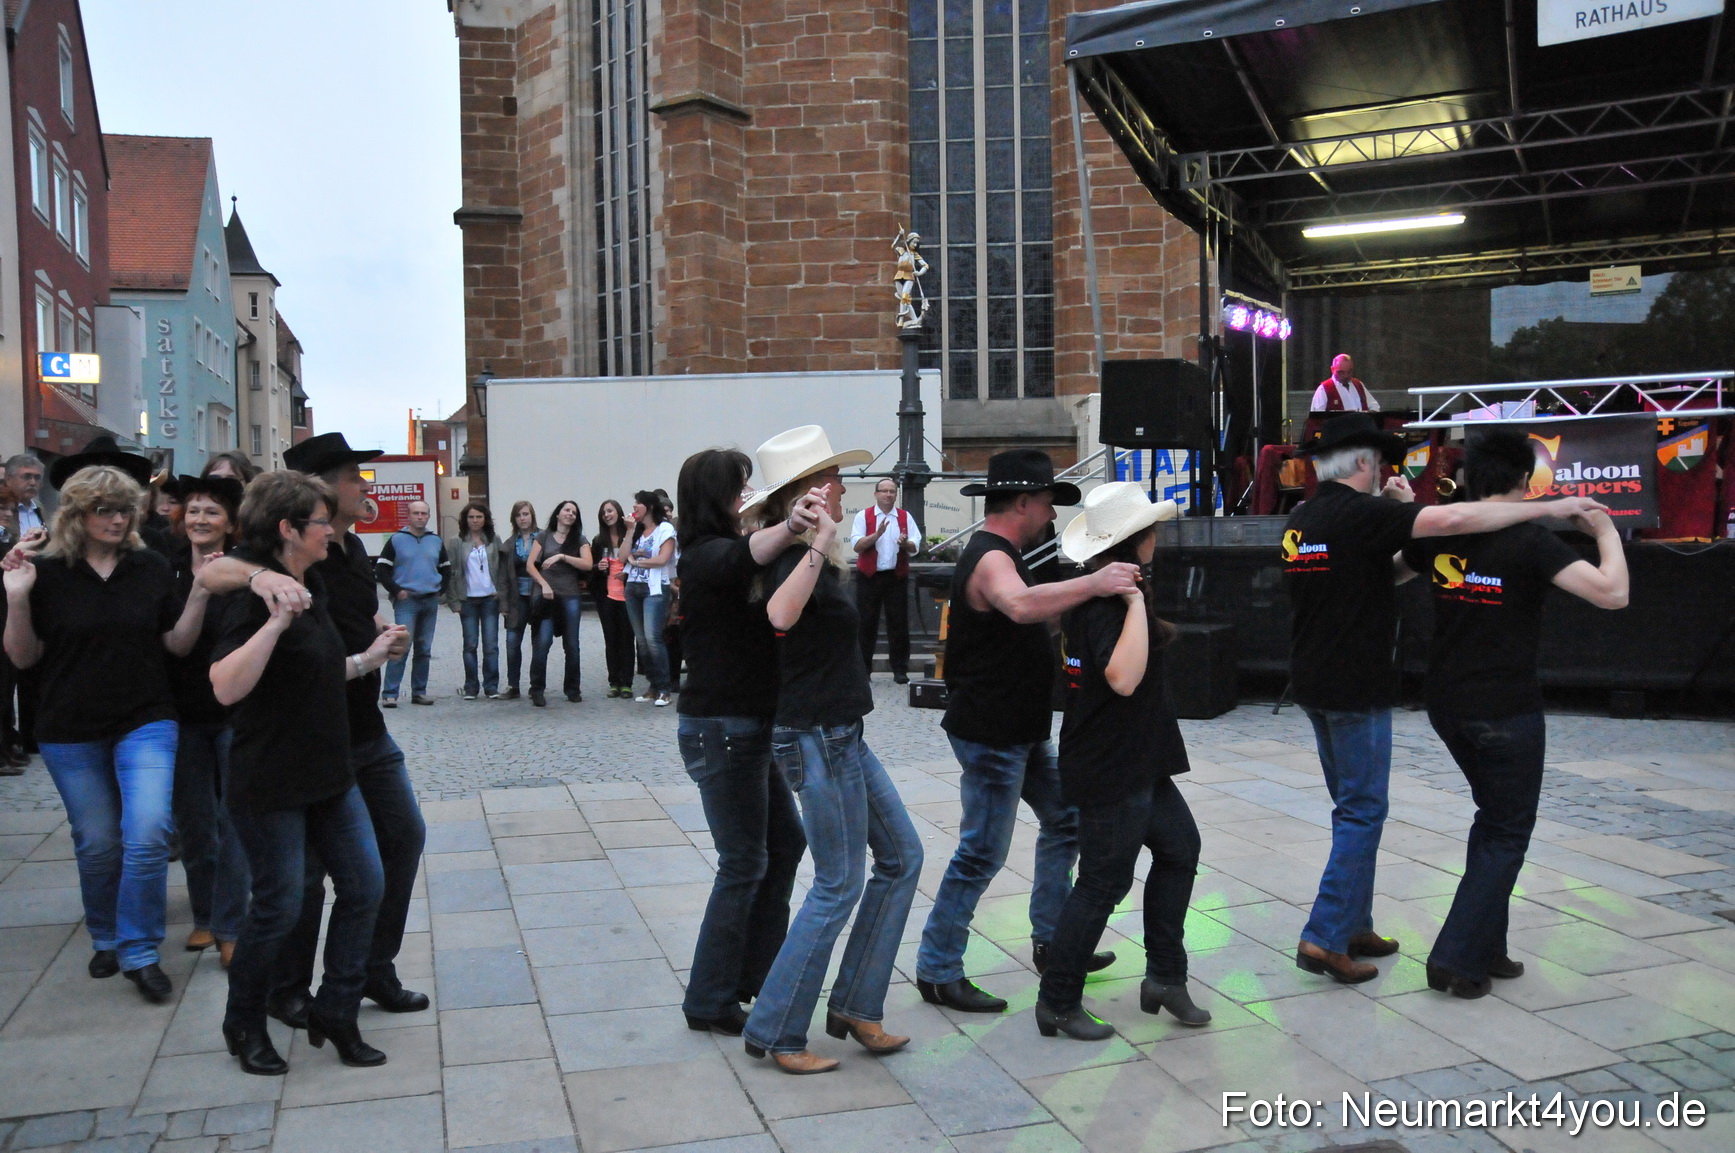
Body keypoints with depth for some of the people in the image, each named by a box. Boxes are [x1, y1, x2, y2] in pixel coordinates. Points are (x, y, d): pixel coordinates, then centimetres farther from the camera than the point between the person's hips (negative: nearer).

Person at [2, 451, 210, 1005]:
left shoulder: (150, 568, -1)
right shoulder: (45, 571, -5)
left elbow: (178, 643, 1)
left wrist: (200, 596, -15)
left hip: (145, 723, 1)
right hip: (71, 732, 0)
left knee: (147, 835, -11)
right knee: (98, 844, 9)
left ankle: (140, 952, 5)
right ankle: (105, 939, 34)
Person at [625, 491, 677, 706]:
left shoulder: (665, 529, -3)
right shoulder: (637, 530, 18)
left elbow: (662, 559, -14)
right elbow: (624, 555, 8)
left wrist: (636, 561, -3)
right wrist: (629, 531, 2)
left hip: (654, 589, -7)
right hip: (633, 588, 7)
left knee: (652, 637, -16)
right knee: (641, 640, 6)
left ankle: (664, 690, -12)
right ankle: (654, 687, 12)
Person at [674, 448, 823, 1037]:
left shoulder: (720, 553, 16)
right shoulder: (707, 555, -16)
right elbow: (747, 555, -39)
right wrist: (791, 526, -58)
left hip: (752, 727, 10)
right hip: (721, 729, -10)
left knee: (785, 842, 16)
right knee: (745, 863, -1)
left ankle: (755, 973, 29)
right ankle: (709, 1002, 12)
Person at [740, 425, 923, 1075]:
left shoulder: (812, 558, 11)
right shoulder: (796, 559, -19)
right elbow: (781, 615, -43)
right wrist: (818, 543, -42)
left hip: (841, 736, 10)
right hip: (817, 740, -10)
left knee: (902, 857, 14)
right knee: (838, 888, -2)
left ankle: (854, 1005, 22)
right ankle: (774, 1032, 11)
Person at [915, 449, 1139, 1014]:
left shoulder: (1000, 555, 14)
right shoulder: (990, 559, -21)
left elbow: (1033, 615, 29)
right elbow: (1021, 606, -44)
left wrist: (1084, 594, 19)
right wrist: (1091, 584, -51)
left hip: (1021, 730, 11)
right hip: (990, 734, -11)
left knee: (1064, 820, 17)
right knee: (983, 853, -4)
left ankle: (1051, 941, 29)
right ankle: (937, 971, 8)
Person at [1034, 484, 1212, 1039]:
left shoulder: (1095, 595, 8)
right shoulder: (1106, 608, -24)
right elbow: (1123, 678, -40)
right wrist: (1136, 602, -35)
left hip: (1139, 764, 11)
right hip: (1111, 770, -11)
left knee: (1179, 848, 20)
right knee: (1103, 885, 0)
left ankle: (1165, 974, 29)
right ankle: (1058, 1004, 13)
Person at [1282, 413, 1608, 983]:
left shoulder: (1298, 522, 9)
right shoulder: (1362, 515, -17)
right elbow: (1455, 518, -27)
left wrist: (1400, 512, 9)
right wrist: (1551, 507, -20)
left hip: (1312, 682, 9)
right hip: (1356, 686, -9)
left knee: (1353, 806, 17)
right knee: (1362, 812, -1)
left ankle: (1354, 926, 24)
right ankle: (1324, 937, -2)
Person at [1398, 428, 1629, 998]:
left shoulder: (1440, 533, 1)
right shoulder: (1530, 540, -16)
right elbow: (1612, 593, -24)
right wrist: (1606, 532, -8)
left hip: (1447, 705, 6)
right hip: (1506, 711, -6)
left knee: (1494, 817, 23)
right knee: (1507, 833, 7)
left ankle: (1485, 947, 26)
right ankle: (1458, 959, 3)